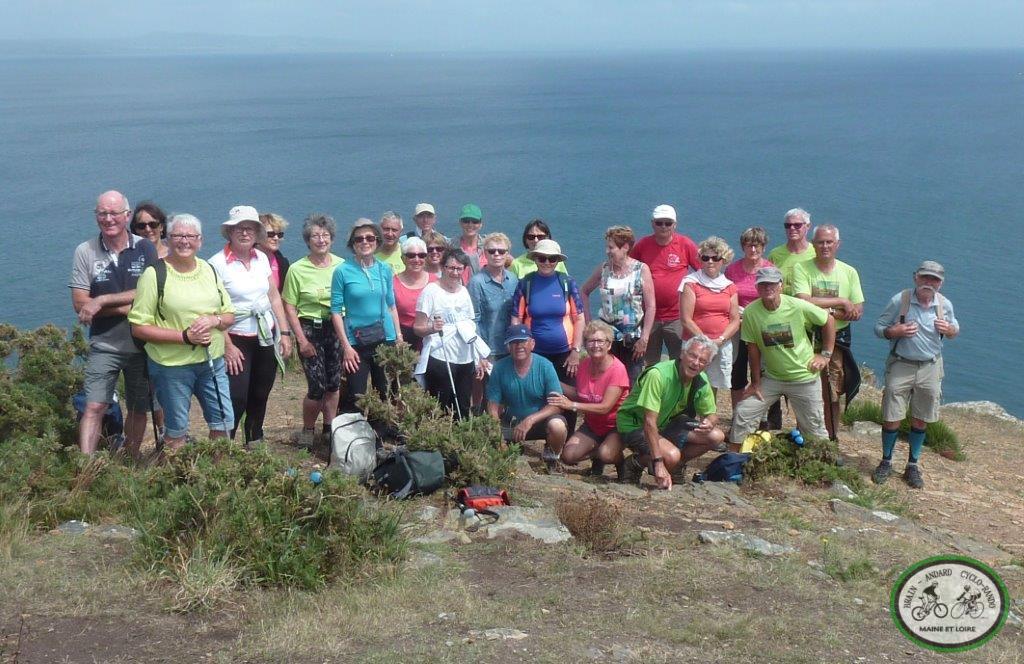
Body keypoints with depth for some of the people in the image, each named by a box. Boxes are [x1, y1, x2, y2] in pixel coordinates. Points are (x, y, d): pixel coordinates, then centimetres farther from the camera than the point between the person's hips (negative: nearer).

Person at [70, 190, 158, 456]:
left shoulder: (145, 249, -3)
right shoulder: (85, 252, -3)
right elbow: (80, 304, -8)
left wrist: (102, 300, -19)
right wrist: (129, 306, -16)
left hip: (142, 345, 1)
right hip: (104, 346, -1)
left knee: (138, 410, 12)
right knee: (94, 407, -13)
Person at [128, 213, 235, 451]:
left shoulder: (208, 270, 7)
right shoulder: (154, 274, -10)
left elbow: (229, 315, 12)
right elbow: (139, 327, -13)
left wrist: (214, 320, -12)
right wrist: (184, 336, -20)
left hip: (212, 361, 5)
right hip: (172, 366, -5)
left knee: (223, 423, 12)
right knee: (176, 431, 6)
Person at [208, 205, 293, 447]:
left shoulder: (262, 258, 6)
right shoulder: (218, 263, -11)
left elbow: (274, 297, 12)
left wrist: (285, 333, 8)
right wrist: (227, 346, -15)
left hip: (267, 337, 5)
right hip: (237, 339, -5)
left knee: (260, 396, 14)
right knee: (236, 399, -9)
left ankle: (255, 443, 29)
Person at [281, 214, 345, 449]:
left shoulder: (341, 265, 1)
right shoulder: (297, 269, -6)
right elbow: (289, 307, -4)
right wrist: (301, 339, -8)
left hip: (337, 329, 3)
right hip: (310, 329, -3)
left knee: (334, 383, 9)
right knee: (317, 386, -5)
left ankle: (330, 429, 25)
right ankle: (307, 431, 17)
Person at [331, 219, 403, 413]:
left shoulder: (384, 270, 5)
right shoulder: (343, 271, -6)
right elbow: (336, 311, -6)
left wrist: (399, 338, 10)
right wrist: (346, 346, -11)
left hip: (385, 339, 4)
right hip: (356, 342, -4)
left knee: (386, 395, 10)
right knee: (355, 397, -3)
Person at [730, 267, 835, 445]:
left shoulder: (799, 307, -17)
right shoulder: (750, 312, -13)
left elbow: (829, 321, -2)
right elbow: (753, 348, -5)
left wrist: (825, 354, -2)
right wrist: (755, 383, -1)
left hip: (804, 377, -2)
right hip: (771, 377, 2)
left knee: (815, 427, 6)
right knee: (742, 414, -3)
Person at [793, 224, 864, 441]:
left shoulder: (849, 272, 5)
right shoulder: (801, 269, -4)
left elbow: (858, 313, -1)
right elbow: (804, 302, -18)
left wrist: (827, 311, -14)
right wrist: (841, 302, -11)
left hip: (836, 341, 2)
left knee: (832, 396, 9)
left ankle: (832, 440, 21)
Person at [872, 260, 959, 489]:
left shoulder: (945, 305, -2)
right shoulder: (899, 300, -11)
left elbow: (955, 329, 14)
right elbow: (878, 327, -3)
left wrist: (949, 330, -10)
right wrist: (895, 331, -24)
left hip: (930, 368, 2)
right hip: (900, 366, -2)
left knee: (920, 420, 11)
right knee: (892, 419, 0)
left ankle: (912, 465, 27)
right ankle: (886, 462, 20)